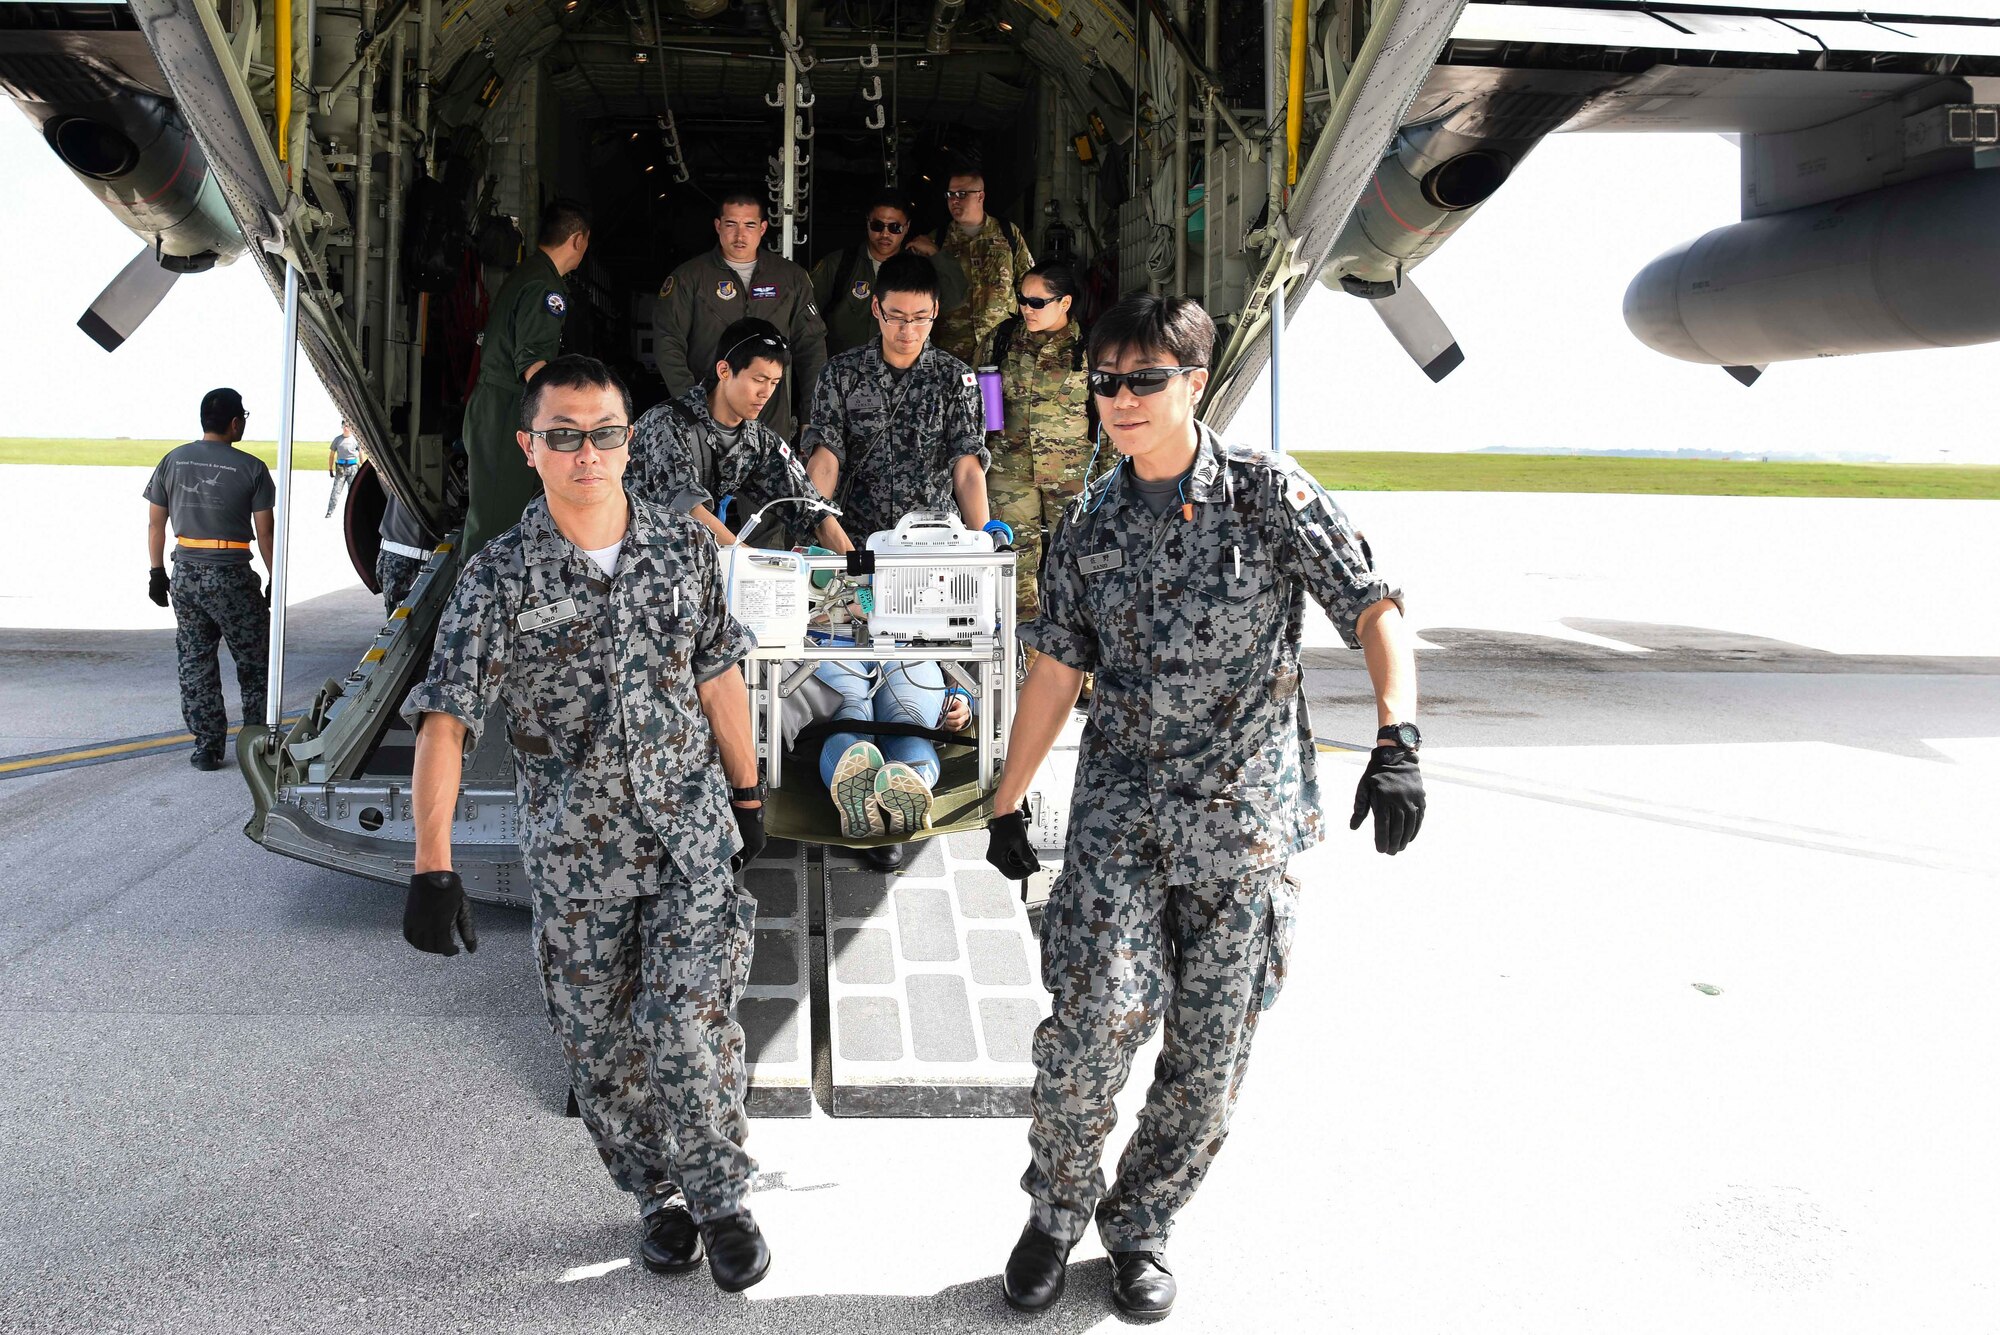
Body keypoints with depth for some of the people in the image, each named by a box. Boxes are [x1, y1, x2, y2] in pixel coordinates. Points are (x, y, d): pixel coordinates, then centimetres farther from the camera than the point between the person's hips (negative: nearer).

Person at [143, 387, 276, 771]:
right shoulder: (251, 468, -7)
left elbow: (155, 525, 8)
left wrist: (158, 573, 16)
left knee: (194, 664, 11)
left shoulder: (173, 461, 6)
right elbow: (264, 533, -6)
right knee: (253, 663, 10)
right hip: (231, 578, -4)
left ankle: (207, 747, 11)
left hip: (185, 575, 4)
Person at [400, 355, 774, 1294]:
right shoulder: (499, 577, -9)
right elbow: (444, 722, -13)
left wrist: (747, 794, 13)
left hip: (691, 839, 0)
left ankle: (720, 1199, 17)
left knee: (689, 1032, -6)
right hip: (573, 859, 0)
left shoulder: (684, 548, -1)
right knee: (604, 1047, 11)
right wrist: (432, 868, -20)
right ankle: (657, 1196, 33)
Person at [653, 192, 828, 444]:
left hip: (775, 421, 2)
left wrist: (812, 413, 4)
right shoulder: (690, 277, 5)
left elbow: (811, 344, 12)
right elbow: (668, 342, -1)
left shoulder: (792, 277, 11)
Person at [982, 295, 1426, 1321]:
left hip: (1245, 818, -1)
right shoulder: (1090, 522, 6)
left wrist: (1397, 744, -23)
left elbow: (1375, 613, -8)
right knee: (1098, 1016, -13)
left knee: (1210, 1053, 5)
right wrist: (1006, 805, 13)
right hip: (1119, 807, 1)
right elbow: (1056, 671, 13)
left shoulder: (1268, 492, -3)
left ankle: (1140, 1225, 27)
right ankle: (1055, 1214, 12)